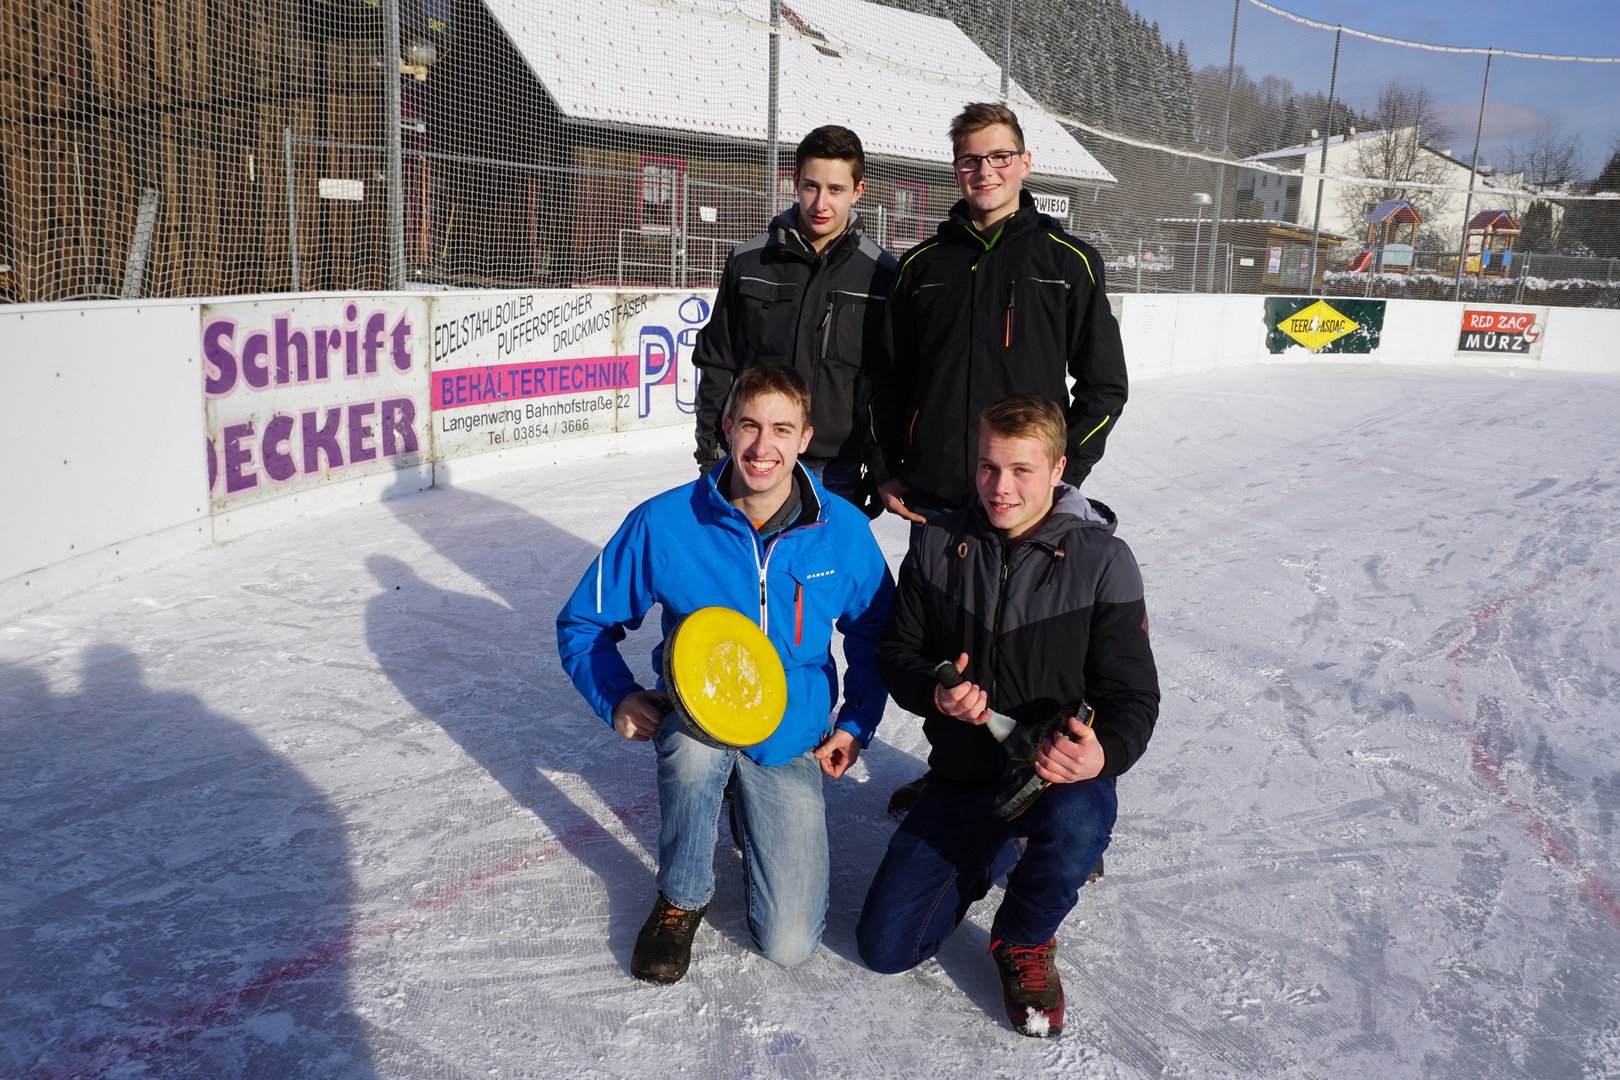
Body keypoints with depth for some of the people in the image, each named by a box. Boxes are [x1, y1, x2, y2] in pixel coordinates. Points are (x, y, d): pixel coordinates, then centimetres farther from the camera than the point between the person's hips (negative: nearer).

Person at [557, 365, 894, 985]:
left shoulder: (844, 532, -11)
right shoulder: (664, 523, -16)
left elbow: (874, 632, 7)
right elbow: (583, 621, -4)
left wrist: (856, 724, 0)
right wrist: (618, 697, -20)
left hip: (792, 741, 1)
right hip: (693, 727, -1)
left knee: (789, 945, -6)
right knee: (699, 739, -40)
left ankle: (749, 815, 27)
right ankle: (681, 898, -9)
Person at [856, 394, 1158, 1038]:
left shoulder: (1100, 560, -12)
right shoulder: (938, 545, -4)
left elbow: (1133, 695, -12)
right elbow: (895, 652, 3)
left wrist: (1102, 752, -35)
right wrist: (935, 691, -20)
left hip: (1059, 772, -2)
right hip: (963, 775, 3)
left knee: (1076, 823, -40)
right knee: (884, 948, -2)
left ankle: (1024, 940, -2)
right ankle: (1000, 852, 27)